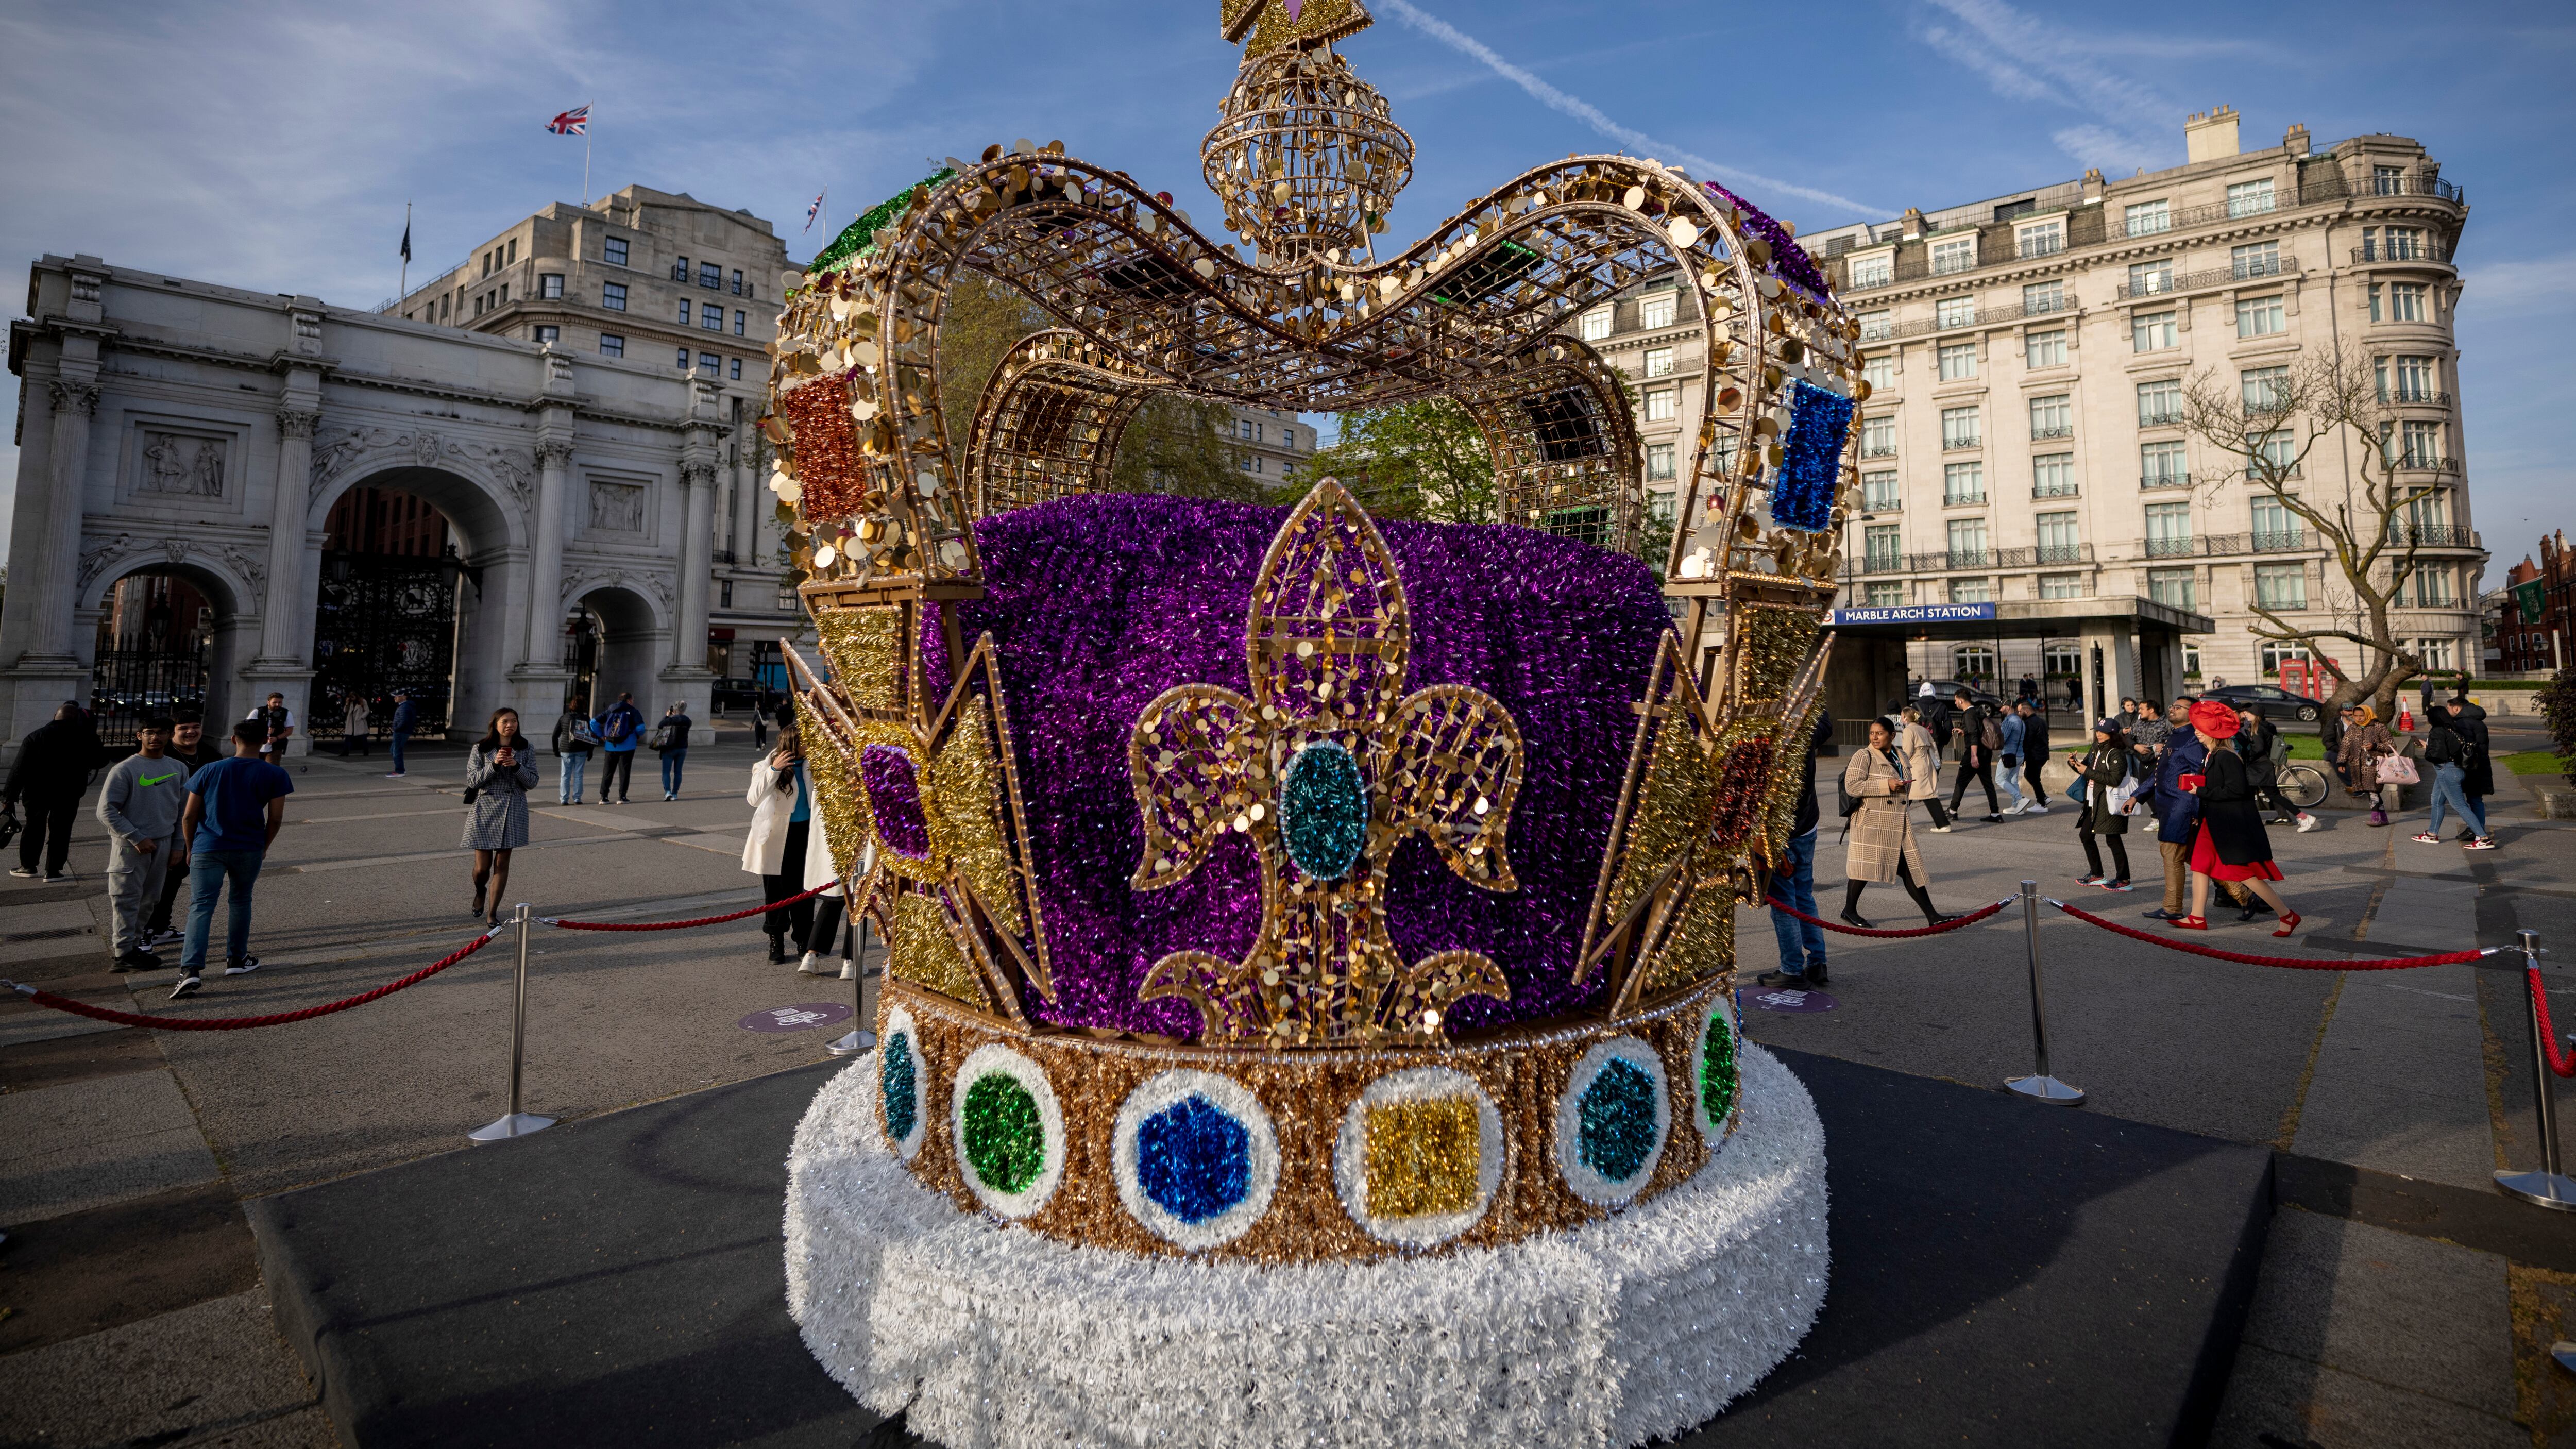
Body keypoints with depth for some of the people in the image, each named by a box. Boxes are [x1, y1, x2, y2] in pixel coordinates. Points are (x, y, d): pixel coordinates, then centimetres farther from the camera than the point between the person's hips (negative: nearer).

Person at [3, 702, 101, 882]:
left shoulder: (36, 736, -3)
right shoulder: (85, 737, -4)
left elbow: (19, 769, -5)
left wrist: (9, 797, -3)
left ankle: (28, 866, 23)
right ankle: (53, 871, 4)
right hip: (69, 792, -1)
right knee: (60, 830, 5)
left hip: (37, 791, 1)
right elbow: (96, 763, 8)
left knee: (34, 827, 17)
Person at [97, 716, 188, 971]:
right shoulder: (125, 769, -7)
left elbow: (183, 811, 15)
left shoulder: (179, 769, 9)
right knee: (127, 900, -1)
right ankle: (125, 952, 5)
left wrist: (177, 846, 11)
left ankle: (128, 939, 24)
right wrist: (137, 838, -15)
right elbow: (106, 811, -10)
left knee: (149, 899, 10)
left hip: (163, 844, 5)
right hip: (131, 845, -5)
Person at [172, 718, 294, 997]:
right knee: (241, 901, 18)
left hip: (208, 848, 0)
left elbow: (189, 817, 2)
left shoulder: (209, 771, 0)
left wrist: (191, 849, 16)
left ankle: (191, 969, -16)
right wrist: (264, 847, 15)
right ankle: (236, 959, 27)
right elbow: (275, 819, -2)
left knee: (201, 906, -3)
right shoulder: (274, 775, -4)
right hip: (249, 849, 0)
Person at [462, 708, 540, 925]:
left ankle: (492, 913, 11)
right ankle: (480, 893, 35)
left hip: (513, 811, 1)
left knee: (502, 863, 3)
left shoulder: (525, 750, 4)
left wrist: (516, 766, -17)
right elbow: (473, 781, -5)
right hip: (485, 809, -1)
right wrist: (494, 764, -19)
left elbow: (532, 782, 0)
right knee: (482, 866, 1)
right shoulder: (480, 749, 0)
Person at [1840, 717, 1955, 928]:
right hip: (1872, 822, -6)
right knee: (1866, 866, -1)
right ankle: (1849, 911, 13)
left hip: (1898, 824, 6)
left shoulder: (1901, 758, 14)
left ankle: (1931, 916, 7)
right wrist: (1886, 785, -21)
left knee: (1910, 867, 6)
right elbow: (1851, 786, -19)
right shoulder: (1863, 756, -7)